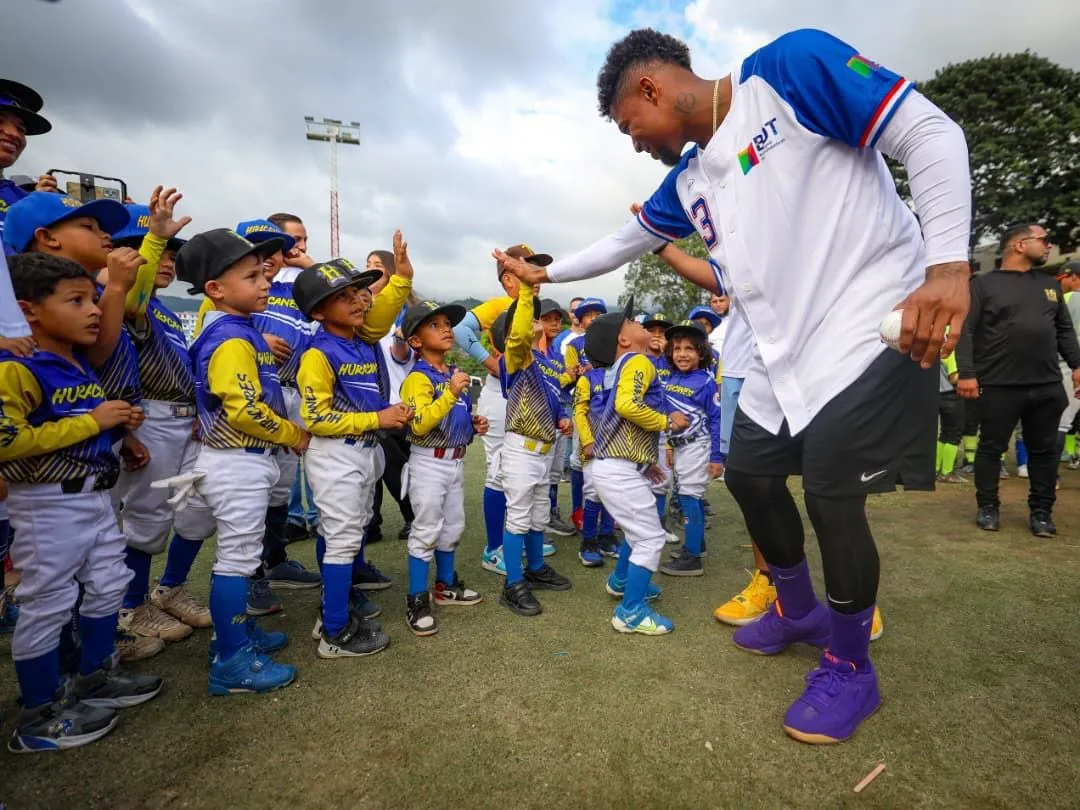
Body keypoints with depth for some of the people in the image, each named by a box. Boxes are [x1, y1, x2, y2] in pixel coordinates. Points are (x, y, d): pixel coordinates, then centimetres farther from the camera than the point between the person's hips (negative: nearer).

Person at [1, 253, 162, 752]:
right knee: (47, 603, 2)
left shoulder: (82, 365, 9)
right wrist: (93, 421, -23)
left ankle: (96, 679, 36)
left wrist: (118, 423, 3)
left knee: (109, 585, 17)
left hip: (94, 496, 9)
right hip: (46, 504, -9)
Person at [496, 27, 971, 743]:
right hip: (786, 354, 8)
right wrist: (547, 273, 32)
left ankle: (851, 669, 16)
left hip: (875, 327, -8)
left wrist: (948, 265, -22)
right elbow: (626, 241, 26)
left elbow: (930, 134, -12)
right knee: (750, 474, 10)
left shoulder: (789, 67, -10)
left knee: (831, 493, -10)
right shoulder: (687, 180, 12)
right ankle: (799, 610, 35)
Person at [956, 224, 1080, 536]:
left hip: (1048, 385, 5)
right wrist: (966, 373, -16)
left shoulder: (1050, 285, 17)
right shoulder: (983, 284, -1)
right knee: (991, 447, 3)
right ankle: (988, 507, 16)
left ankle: (1041, 511, 20)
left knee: (1045, 450, 9)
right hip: (999, 385, -5)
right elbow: (966, 331, -8)